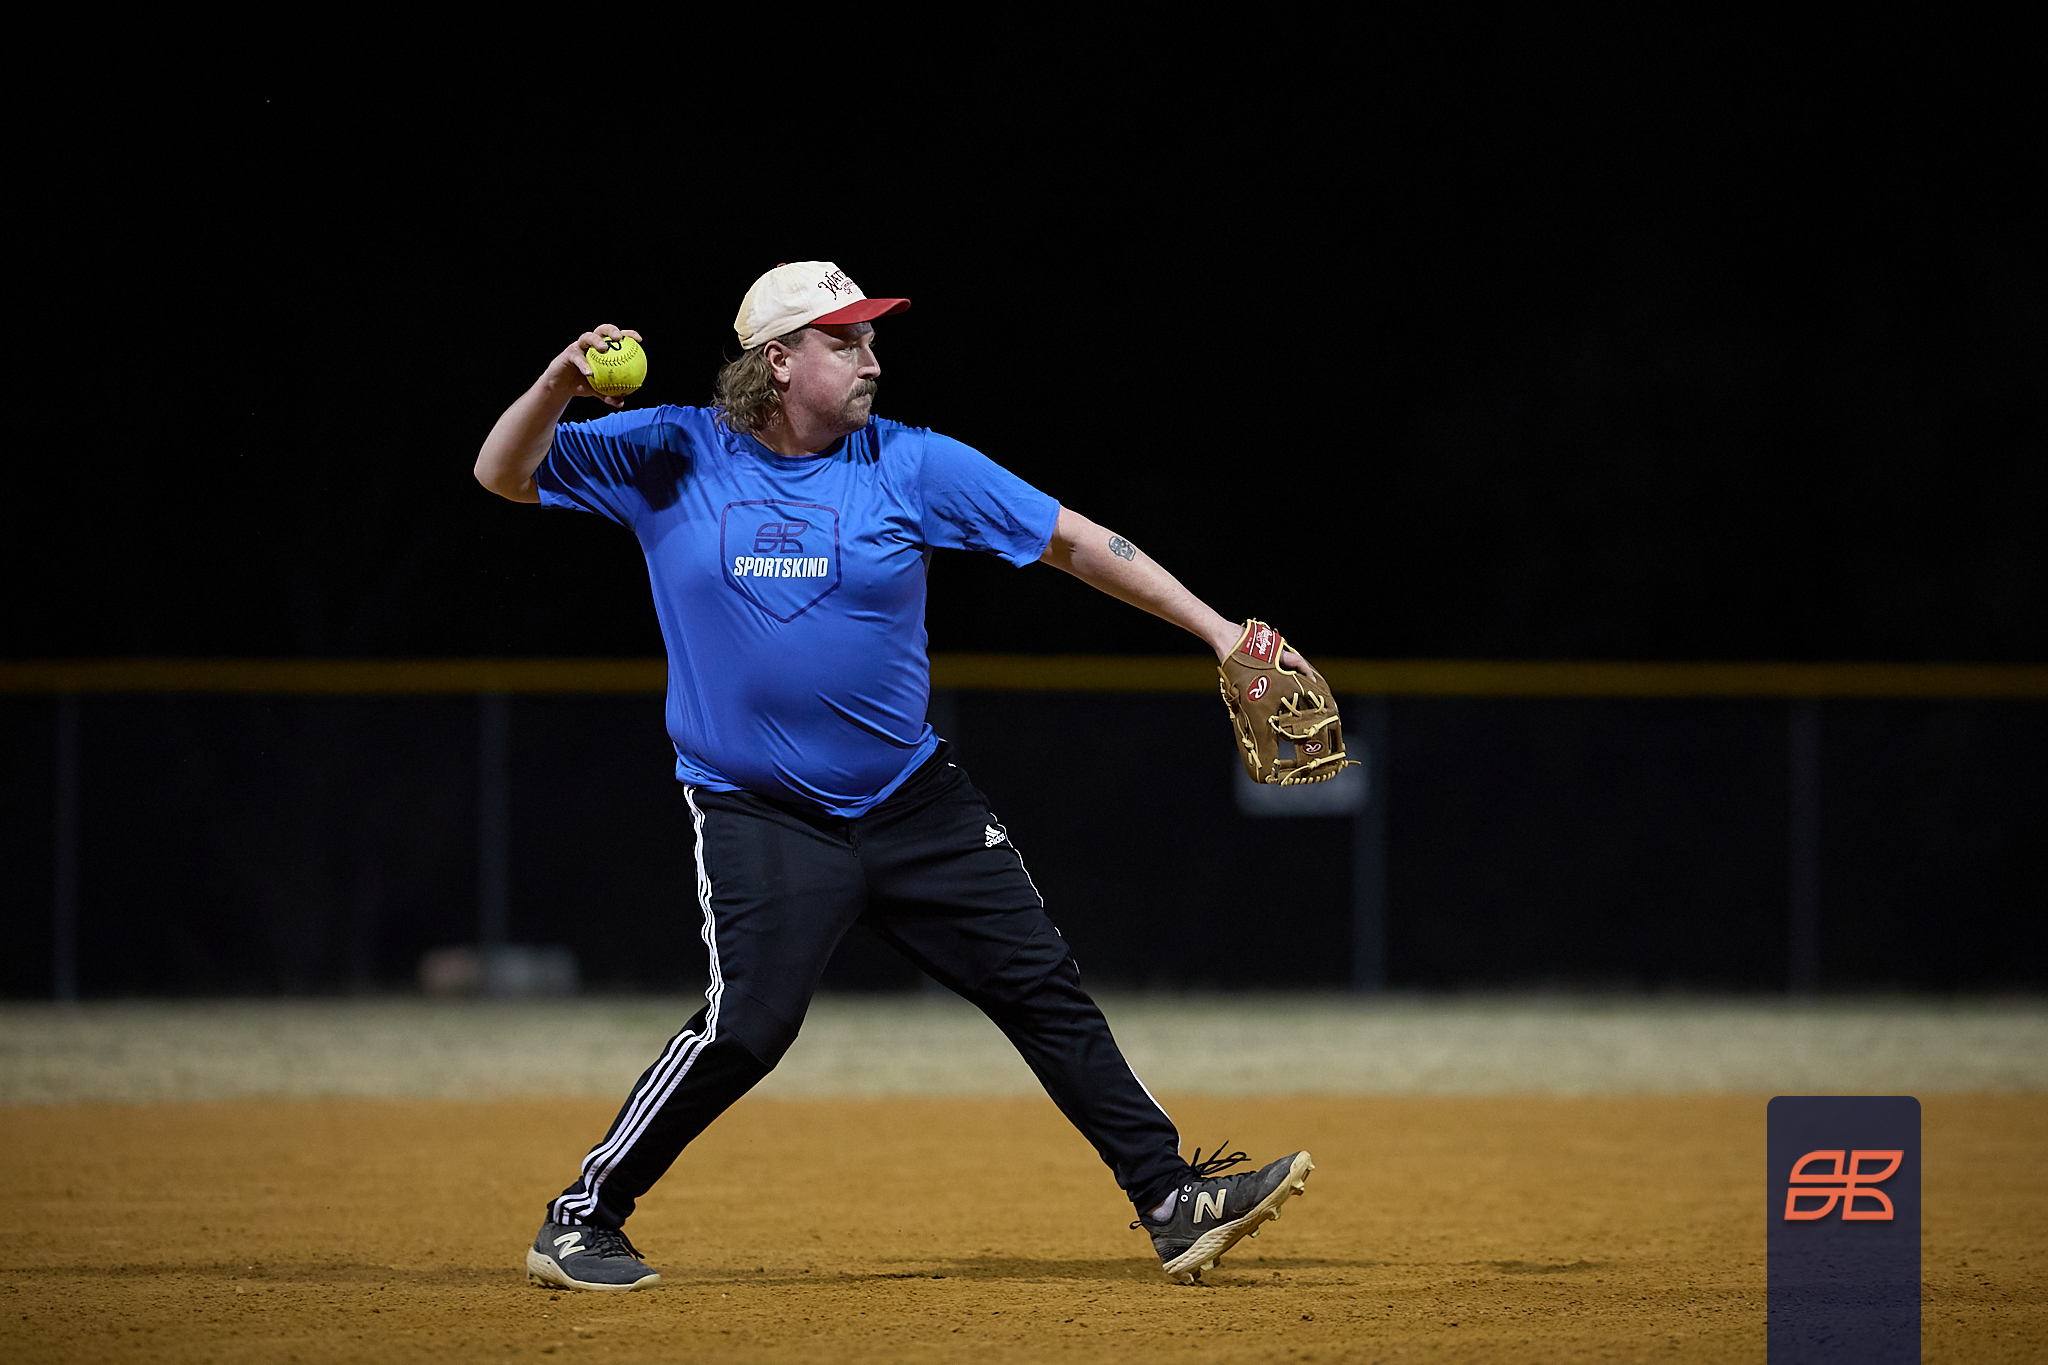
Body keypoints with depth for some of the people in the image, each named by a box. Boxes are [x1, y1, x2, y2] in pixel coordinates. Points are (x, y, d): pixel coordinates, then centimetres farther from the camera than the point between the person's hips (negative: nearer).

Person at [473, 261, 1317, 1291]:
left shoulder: (913, 466, -3)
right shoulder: (667, 458, -4)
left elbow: (1072, 540, -1)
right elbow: (504, 473, -3)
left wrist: (1215, 629, -6)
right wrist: (560, 384, -24)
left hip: (913, 801, 3)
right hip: (757, 815, -3)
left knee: (1042, 986, 2)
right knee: (748, 1024, -19)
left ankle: (1172, 1202, 9)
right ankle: (580, 1222, -5)